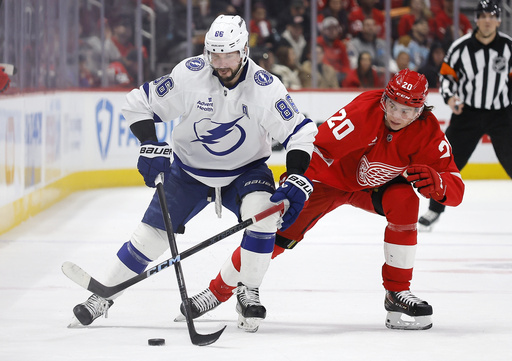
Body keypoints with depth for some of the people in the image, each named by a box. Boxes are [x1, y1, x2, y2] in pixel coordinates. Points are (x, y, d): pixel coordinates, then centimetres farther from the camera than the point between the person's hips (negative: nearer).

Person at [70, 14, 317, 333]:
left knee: (263, 211, -29)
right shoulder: (190, 75, -21)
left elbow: (300, 132, -16)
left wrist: (296, 182, -29)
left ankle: (248, 294, -12)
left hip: (245, 169, 0)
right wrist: (151, 146, -24)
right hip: (190, 170, 0)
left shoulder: (265, 87, -22)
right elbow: (139, 104, -11)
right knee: (153, 232, -5)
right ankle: (104, 295, 14)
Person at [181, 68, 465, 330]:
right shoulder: (363, 112, -34)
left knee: (404, 201, -29)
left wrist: (434, 182, -46)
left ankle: (397, 293, -16)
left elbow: (455, 190, -23)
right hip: (332, 178, -3)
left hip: (375, 185, 3)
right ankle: (219, 290, 12)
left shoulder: (427, 131, -23)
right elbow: (317, 149, -38)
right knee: (275, 233, -11)